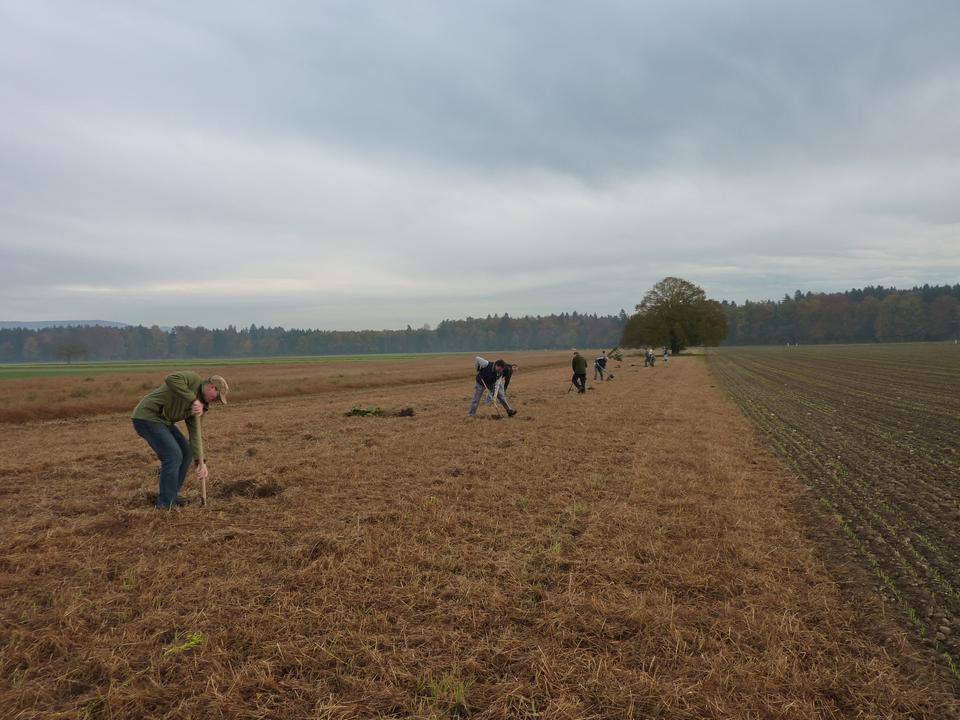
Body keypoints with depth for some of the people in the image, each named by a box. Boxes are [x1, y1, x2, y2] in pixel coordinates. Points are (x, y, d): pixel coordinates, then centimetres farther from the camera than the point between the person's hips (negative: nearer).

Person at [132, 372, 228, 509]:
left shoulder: (200, 405, 9)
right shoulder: (193, 379, -13)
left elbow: (195, 434, 4)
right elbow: (171, 379, -35)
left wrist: (200, 462, -6)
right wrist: (193, 400, -33)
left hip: (162, 420, 10)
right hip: (147, 417, -10)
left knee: (186, 453, 11)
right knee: (173, 456, -13)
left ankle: (169, 496, 21)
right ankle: (166, 504, -3)